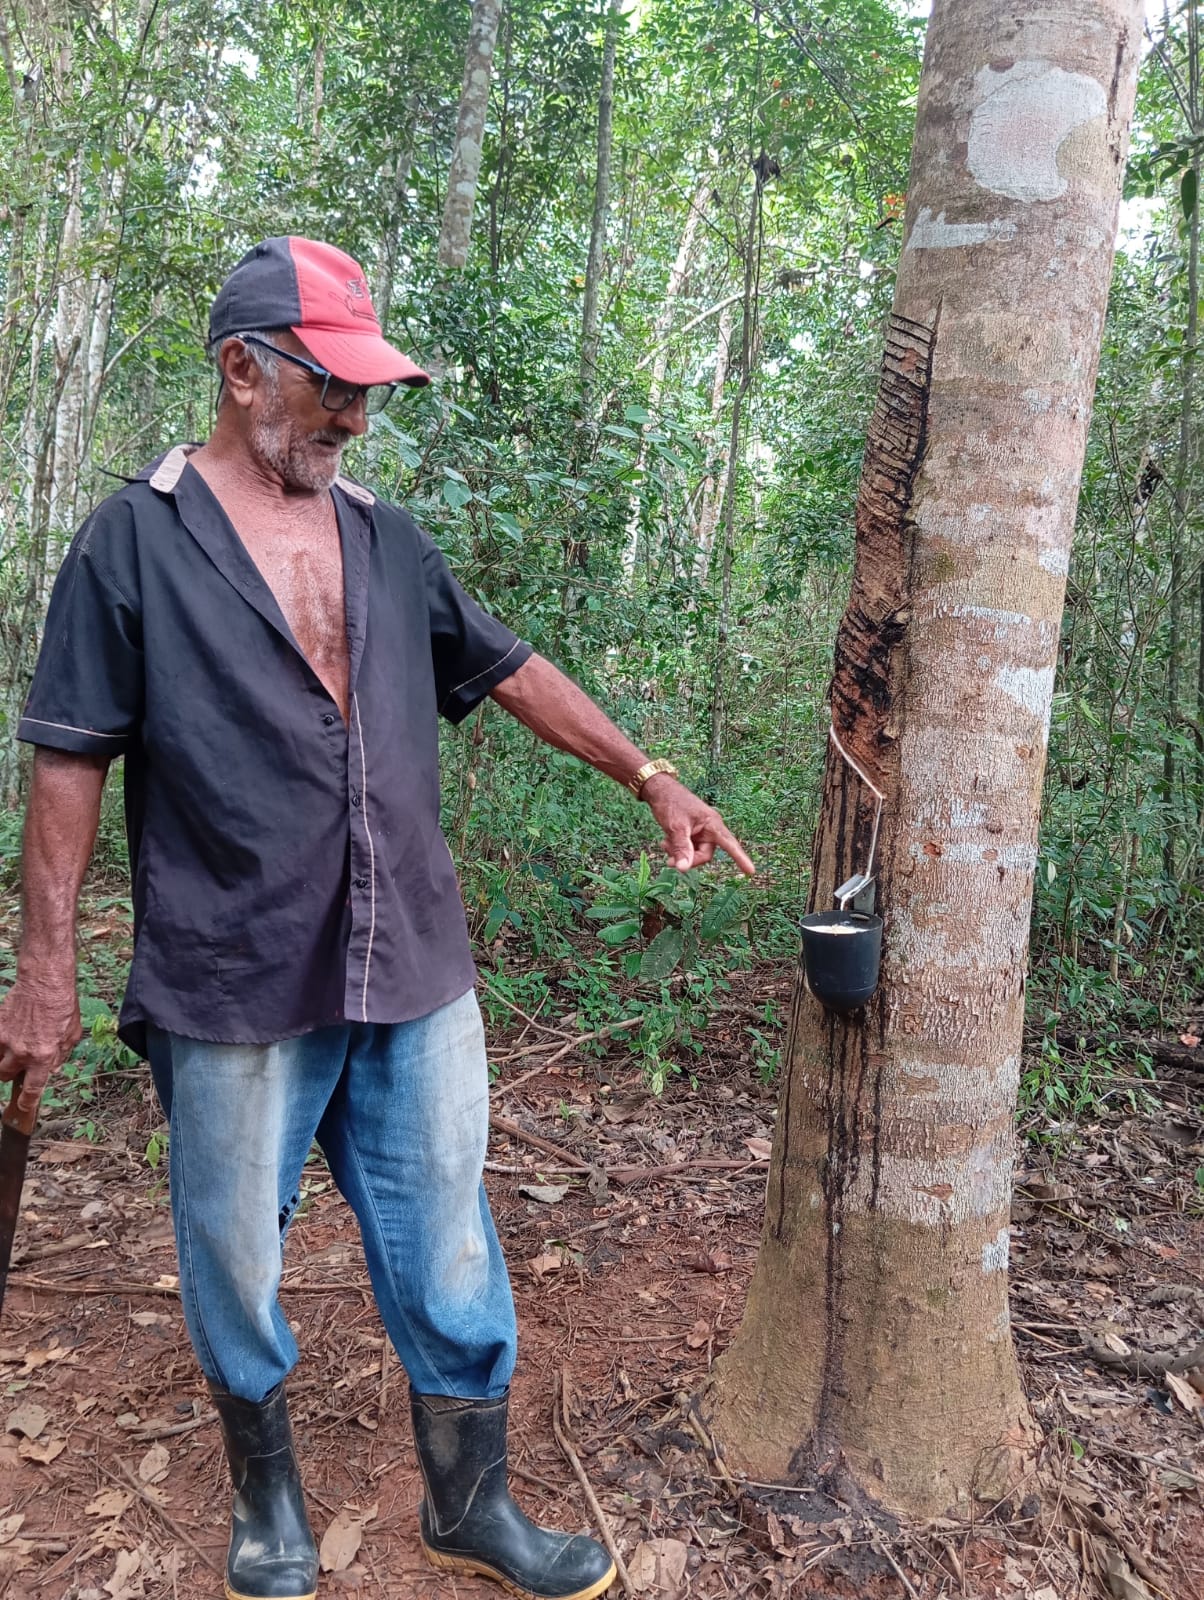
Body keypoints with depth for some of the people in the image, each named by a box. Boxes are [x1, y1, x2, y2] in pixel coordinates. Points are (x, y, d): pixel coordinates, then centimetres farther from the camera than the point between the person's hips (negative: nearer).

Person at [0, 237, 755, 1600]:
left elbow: (508, 671, 14)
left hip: (415, 975, 4)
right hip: (235, 987, -3)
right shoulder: (135, 539, -2)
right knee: (236, 1267, 14)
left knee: (448, 1257, 11)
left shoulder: (384, 538, 11)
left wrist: (651, 780, 9)